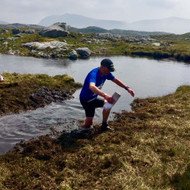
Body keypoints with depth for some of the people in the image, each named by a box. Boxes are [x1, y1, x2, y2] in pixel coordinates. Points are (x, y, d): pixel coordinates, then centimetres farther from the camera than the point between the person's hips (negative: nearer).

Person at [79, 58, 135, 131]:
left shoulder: (106, 73, -6)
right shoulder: (94, 74, -32)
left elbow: (116, 80, 8)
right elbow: (92, 87, -52)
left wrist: (127, 88, -2)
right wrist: (105, 95, -65)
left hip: (94, 98, 8)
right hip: (86, 100, -8)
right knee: (89, 123, -9)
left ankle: (104, 126, 6)